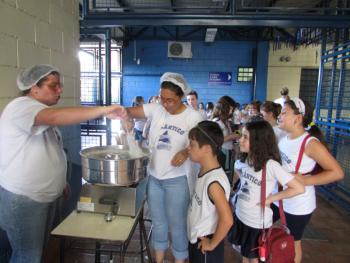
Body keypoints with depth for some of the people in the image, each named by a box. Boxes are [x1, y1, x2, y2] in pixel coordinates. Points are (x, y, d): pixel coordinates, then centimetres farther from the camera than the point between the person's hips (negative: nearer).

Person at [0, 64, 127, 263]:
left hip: (45, 195, 9)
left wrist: (61, 180, 17)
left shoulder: (42, 112, 11)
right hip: (23, 198, -9)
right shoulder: (21, 106, -20)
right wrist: (104, 111, -42)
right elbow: (54, 116, -40)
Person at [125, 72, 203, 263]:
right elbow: (129, 111, -4)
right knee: (158, 222, 22)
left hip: (177, 179, -4)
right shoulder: (156, 108, -4)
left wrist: (185, 152, -35)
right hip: (154, 176, 4)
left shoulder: (193, 117, -12)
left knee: (177, 224, 12)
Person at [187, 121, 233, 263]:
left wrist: (212, 244, -20)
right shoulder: (205, 171, -5)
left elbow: (227, 220, -33)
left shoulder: (213, 181, -31)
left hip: (205, 243, -8)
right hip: (196, 238, 8)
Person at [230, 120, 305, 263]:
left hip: (257, 221, -5)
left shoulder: (270, 165, -26)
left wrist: (270, 198, -19)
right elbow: (237, 168, 19)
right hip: (240, 215, 6)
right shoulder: (244, 159, -6)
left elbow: (299, 188, -25)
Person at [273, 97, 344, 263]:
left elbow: (337, 173, -22)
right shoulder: (283, 137, -1)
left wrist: (304, 180, -26)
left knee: (293, 242, 14)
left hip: (298, 204, -7)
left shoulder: (310, 143, -22)